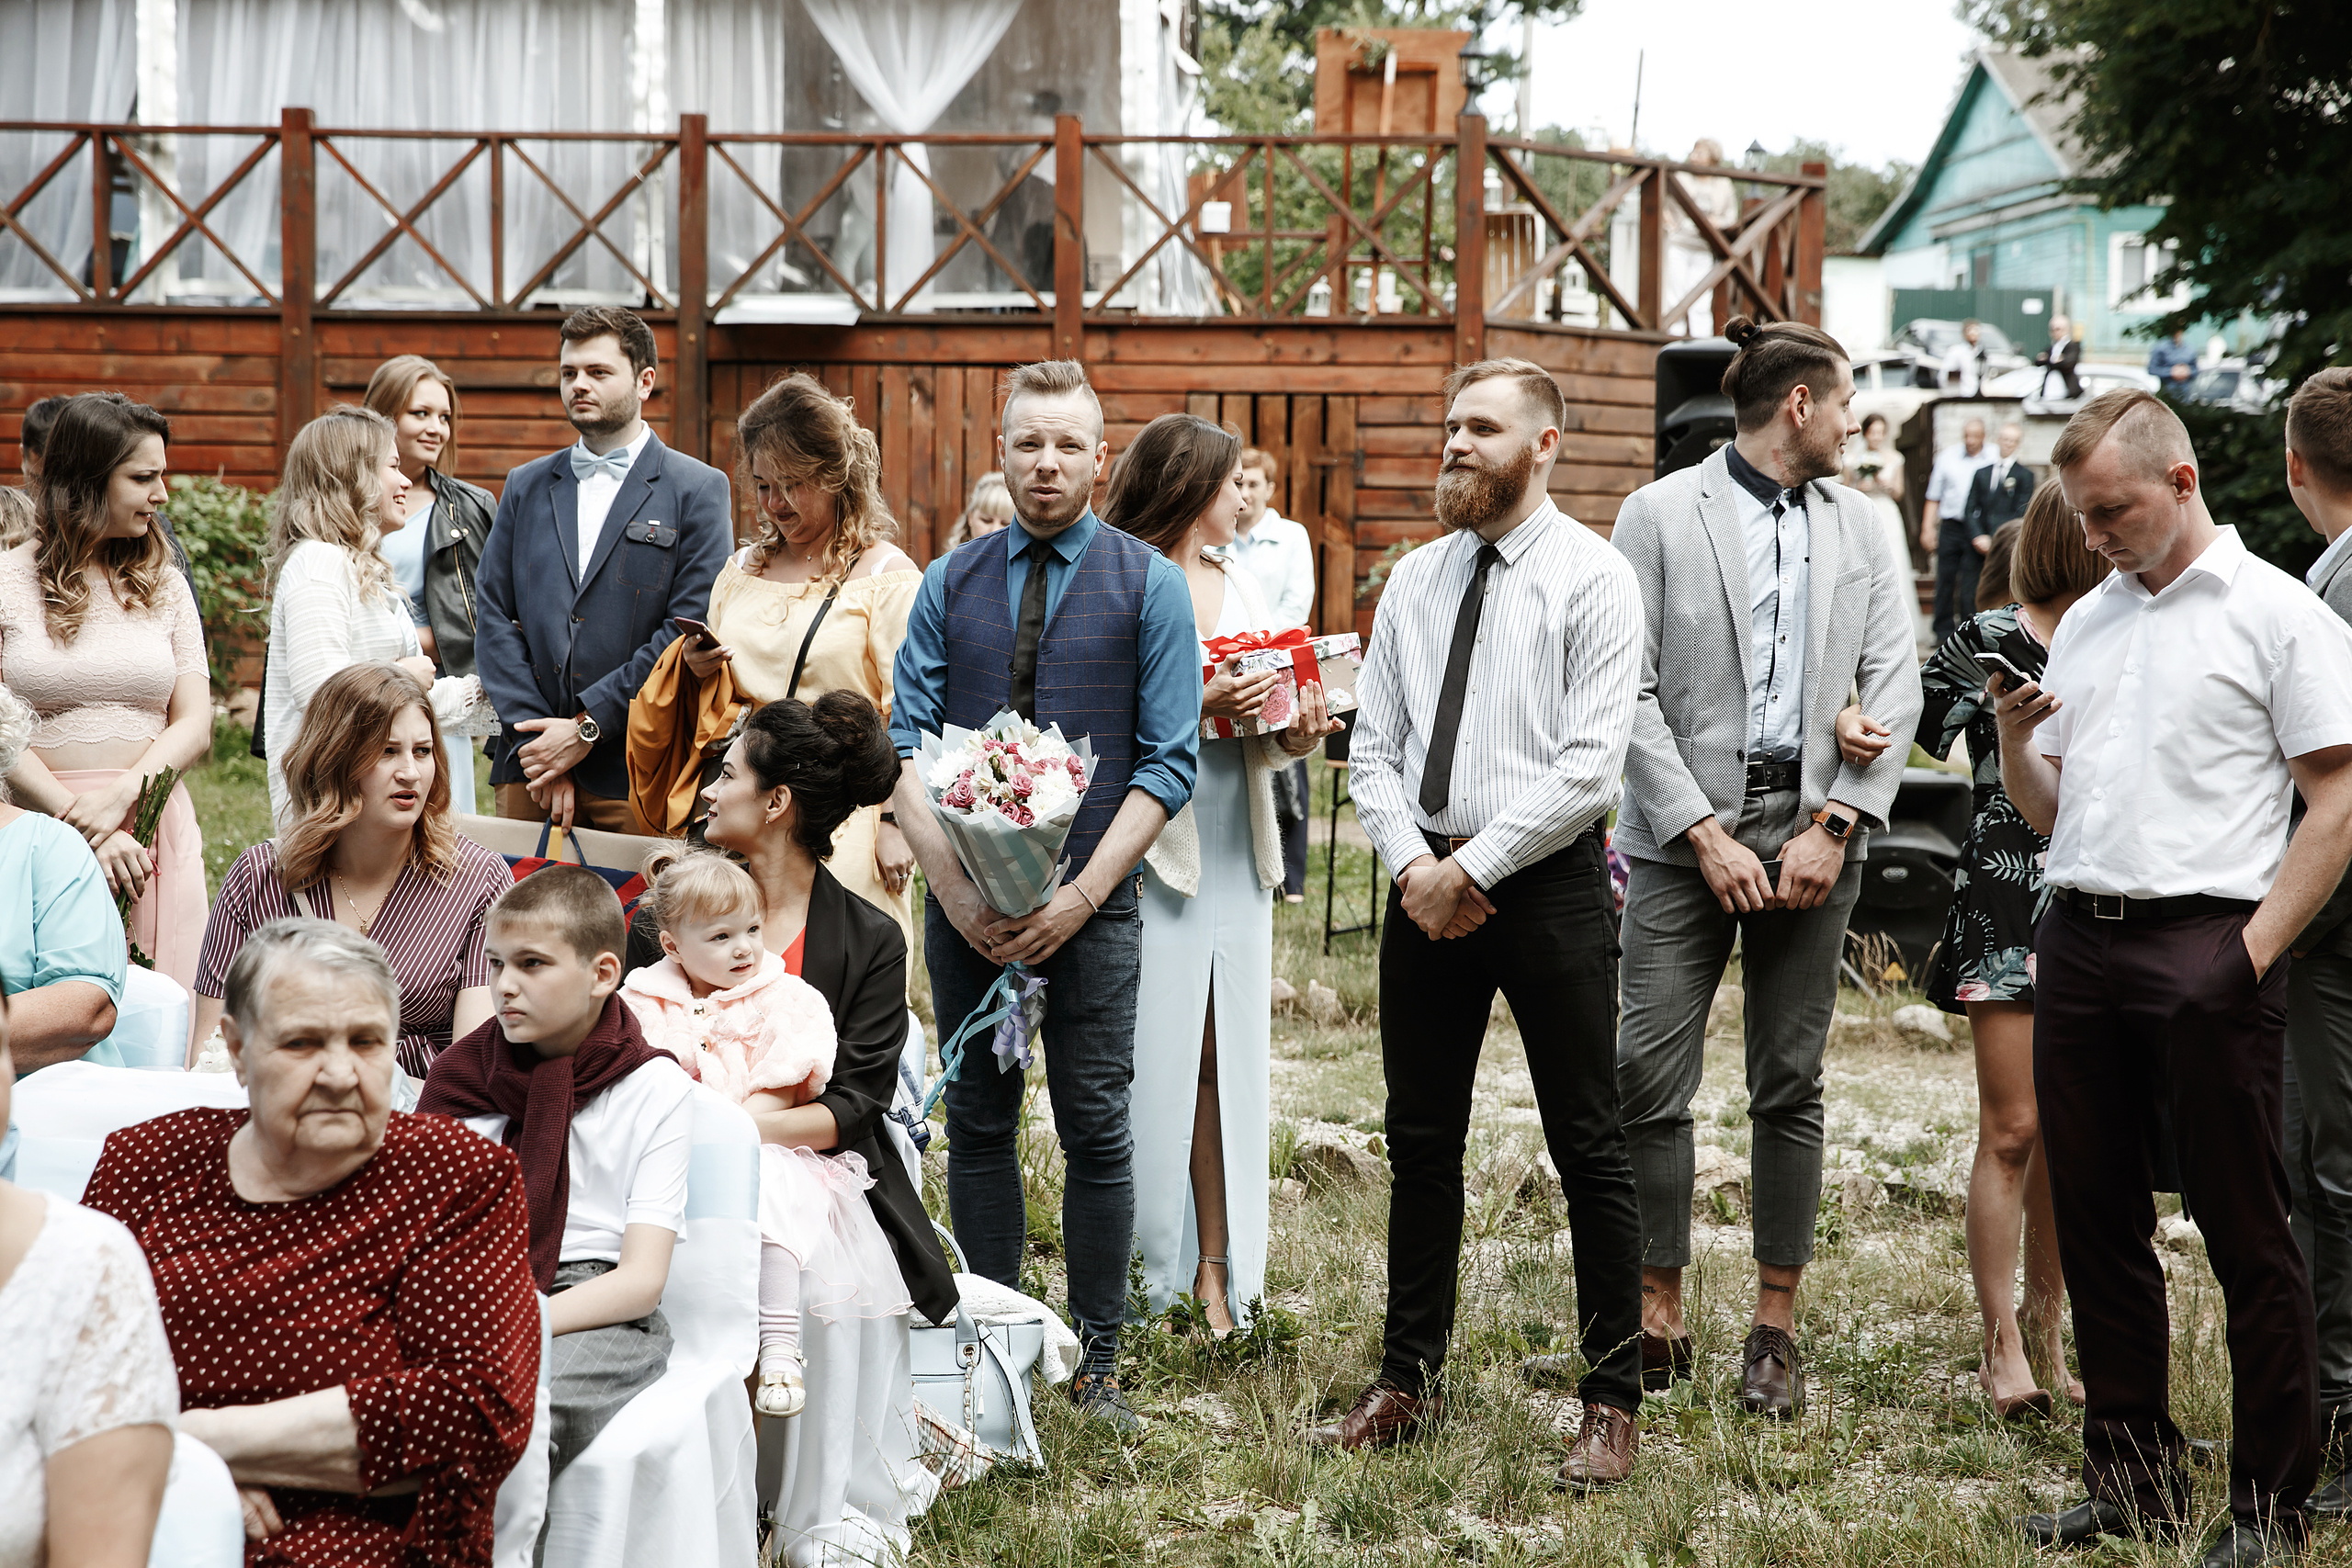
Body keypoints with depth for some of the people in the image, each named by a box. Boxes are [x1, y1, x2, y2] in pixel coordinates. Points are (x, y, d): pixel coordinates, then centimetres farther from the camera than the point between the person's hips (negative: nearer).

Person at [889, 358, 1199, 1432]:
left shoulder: (1147, 584, 2)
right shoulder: (950, 584, 9)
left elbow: (1169, 762, -3)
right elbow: (905, 743, 4)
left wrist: (1083, 893, -12)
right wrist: (953, 882, -10)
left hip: (1090, 901, -2)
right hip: (964, 900, 2)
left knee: (1097, 1130, 0)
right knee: (979, 1126, 7)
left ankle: (1096, 1365, 10)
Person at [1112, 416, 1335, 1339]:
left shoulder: (1240, 591, 18)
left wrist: (1295, 733, -3)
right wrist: (1194, 706, -20)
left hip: (1237, 855, 7)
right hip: (1152, 849, -7)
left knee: (1226, 1056, 5)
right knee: (1156, 1056, -6)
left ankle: (1216, 1268, 8)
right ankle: (1148, 1271, 1)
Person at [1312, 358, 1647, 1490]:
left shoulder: (1592, 579, -6)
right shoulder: (1413, 581, 12)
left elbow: (1588, 767, -13)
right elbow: (1375, 747, 10)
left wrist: (1471, 865, -14)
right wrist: (1414, 862, -6)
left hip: (1548, 883, -5)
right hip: (1428, 880, 6)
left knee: (1588, 1149, 0)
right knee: (1420, 1141, 11)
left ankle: (1612, 1404, 8)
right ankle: (1408, 1384, 22)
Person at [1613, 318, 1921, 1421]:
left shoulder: (1859, 526, 11)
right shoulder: (1659, 515, -1)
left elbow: (1893, 688, 5)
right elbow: (1630, 694, -5)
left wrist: (1833, 826, -7)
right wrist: (1707, 835, -11)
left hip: (1811, 826, 3)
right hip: (1687, 830, -3)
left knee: (1789, 1086, 5)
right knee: (1650, 1080, -6)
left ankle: (1776, 1330, 13)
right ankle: (1659, 1318, 6)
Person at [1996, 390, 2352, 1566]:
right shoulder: (2083, 623, 19)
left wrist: (2254, 951, -13)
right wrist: (2013, 740, 0)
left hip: (2203, 947, -6)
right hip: (2077, 940, 6)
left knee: (2245, 1234, -2)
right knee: (2095, 1224, 9)